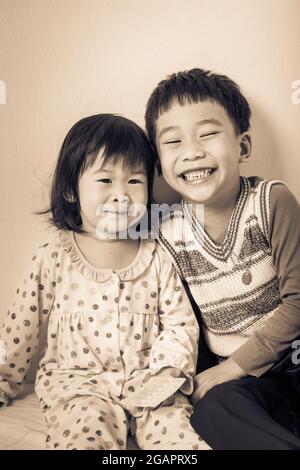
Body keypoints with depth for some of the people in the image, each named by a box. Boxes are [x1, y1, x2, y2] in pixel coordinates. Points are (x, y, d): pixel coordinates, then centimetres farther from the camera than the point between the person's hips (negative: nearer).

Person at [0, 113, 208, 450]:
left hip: (148, 382, 2)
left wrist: (165, 373, -11)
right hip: (76, 380, -1)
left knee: (177, 433, -17)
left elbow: (181, 324, 3)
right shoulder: (53, 259, -4)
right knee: (86, 432, -26)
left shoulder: (157, 258, 0)